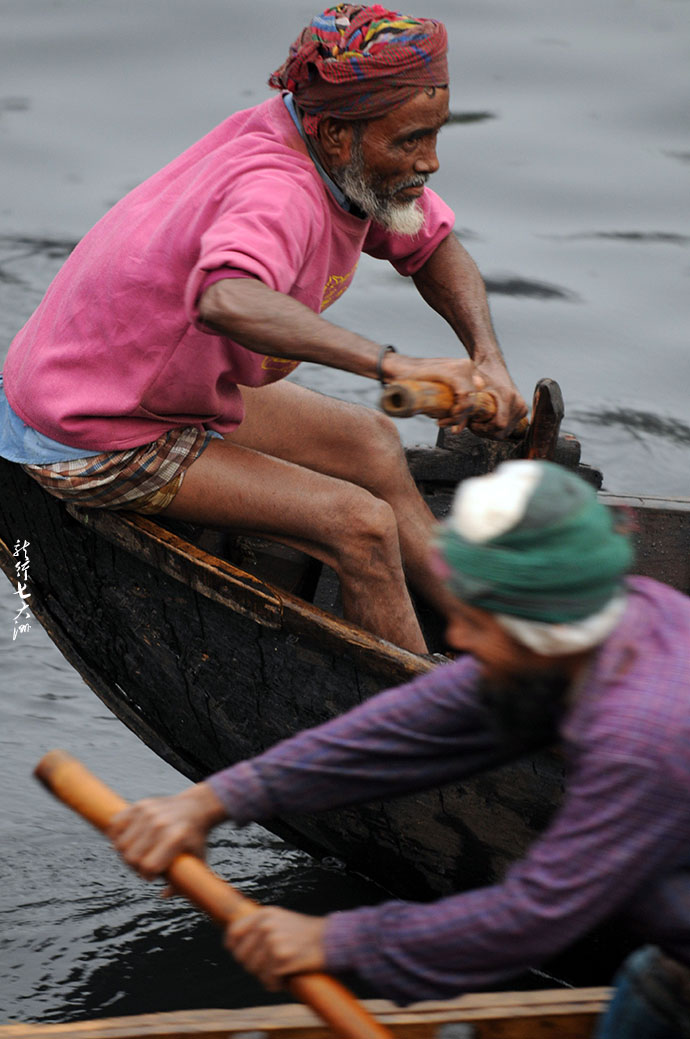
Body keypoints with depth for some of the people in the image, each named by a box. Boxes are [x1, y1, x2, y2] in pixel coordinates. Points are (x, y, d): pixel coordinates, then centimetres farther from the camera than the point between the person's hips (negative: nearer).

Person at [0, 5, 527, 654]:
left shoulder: (348, 154, -6)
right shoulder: (280, 193, -34)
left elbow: (433, 249, 10)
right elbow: (227, 303, -56)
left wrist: (488, 360, -6)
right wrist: (391, 363, -62)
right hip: (102, 446, -10)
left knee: (370, 445, 17)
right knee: (361, 526, -15)